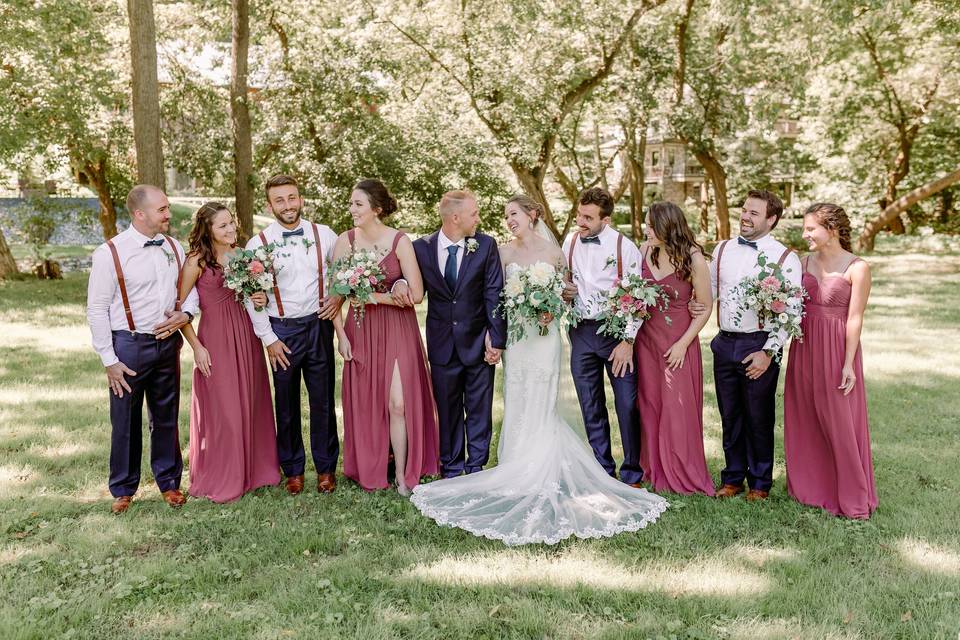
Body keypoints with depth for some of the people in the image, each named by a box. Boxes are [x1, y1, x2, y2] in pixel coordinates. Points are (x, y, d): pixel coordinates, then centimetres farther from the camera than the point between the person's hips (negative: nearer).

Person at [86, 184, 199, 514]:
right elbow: (97, 309, -8)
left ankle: (168, 481, 30)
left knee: (166, 416, 14)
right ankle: (123, 489, 27)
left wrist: (185, 313, -7)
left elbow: (190, 286, 15)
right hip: (129, 345, -4)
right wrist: (109, 360, -10)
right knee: (125, 421, 8)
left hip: (168, 342, 4)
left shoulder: (174, 247, 3)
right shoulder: (110, 253, -11)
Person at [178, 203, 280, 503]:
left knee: (251, 404, 13)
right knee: (221, 409, 2)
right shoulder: (197, 261, -9)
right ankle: (220, 479, 19)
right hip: (215, 338, -5)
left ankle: (253, 469, 30)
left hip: (246, 335, 5)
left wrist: (262, 299, -2)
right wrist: (197, 347, -11)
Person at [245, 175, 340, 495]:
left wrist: (339, 297, -3)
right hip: (282, 330, -1)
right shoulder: (258, 244, -3)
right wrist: (268, 339, -5)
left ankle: (326, 468, 22)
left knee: (323, 400, 7)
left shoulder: (324, 235, 2)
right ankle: (293, 469, 24)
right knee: (287, 404, 8)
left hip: (319, 325, 1)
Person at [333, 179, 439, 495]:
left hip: (397, 329, -2)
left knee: (398, 403, -4)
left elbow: (416, 294, -12)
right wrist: (341, 334, -4)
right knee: (364, 402, 9)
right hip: (360, 329, 2)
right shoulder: (345, 240, -3)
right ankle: (369, 468, 27)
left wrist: (376, 296, -14)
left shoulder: (400, 241, -10)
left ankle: (402, 474, 12)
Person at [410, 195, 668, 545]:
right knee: (516, 406, 4)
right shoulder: (505, 252, 6)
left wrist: (552, 310, -11)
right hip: (513, 335, 2)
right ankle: (516, 474, 13)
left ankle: (541, 477, 9)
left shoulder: (553, 251, 3)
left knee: (541, 406, -1)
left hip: (544, 335, -1)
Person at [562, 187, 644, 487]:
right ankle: (603, 471, 23)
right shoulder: (570, 242, 5)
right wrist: (564, 292, -2)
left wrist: (628, 341, -14)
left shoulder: (624, 247, -9)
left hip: (616, 332, -4)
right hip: (581, 331, 4)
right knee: (591, 407, 10)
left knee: (628, 405, -3)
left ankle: (632, 474, 12)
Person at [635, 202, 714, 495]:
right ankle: (655, 470, 25)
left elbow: (705, 308, -8)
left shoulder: (694, 260, -14)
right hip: (647, 337, 4)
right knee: (650, 405, 11)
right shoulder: (644, 250, -2)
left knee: (678, 408, 3)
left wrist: (683, 344, -12)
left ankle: (682, 474, 21)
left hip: (679, 341, -4)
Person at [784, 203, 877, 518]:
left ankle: (852, 495, 20)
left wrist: (848, 364, -13)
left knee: (840, 423, 3)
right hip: (804, 347, 5)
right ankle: (810, 484, 30)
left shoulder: (857, 268, -9)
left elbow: (855, 318, -11)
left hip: (836, 350, -5)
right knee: (804, 419, 13)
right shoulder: (805, 262, 6)